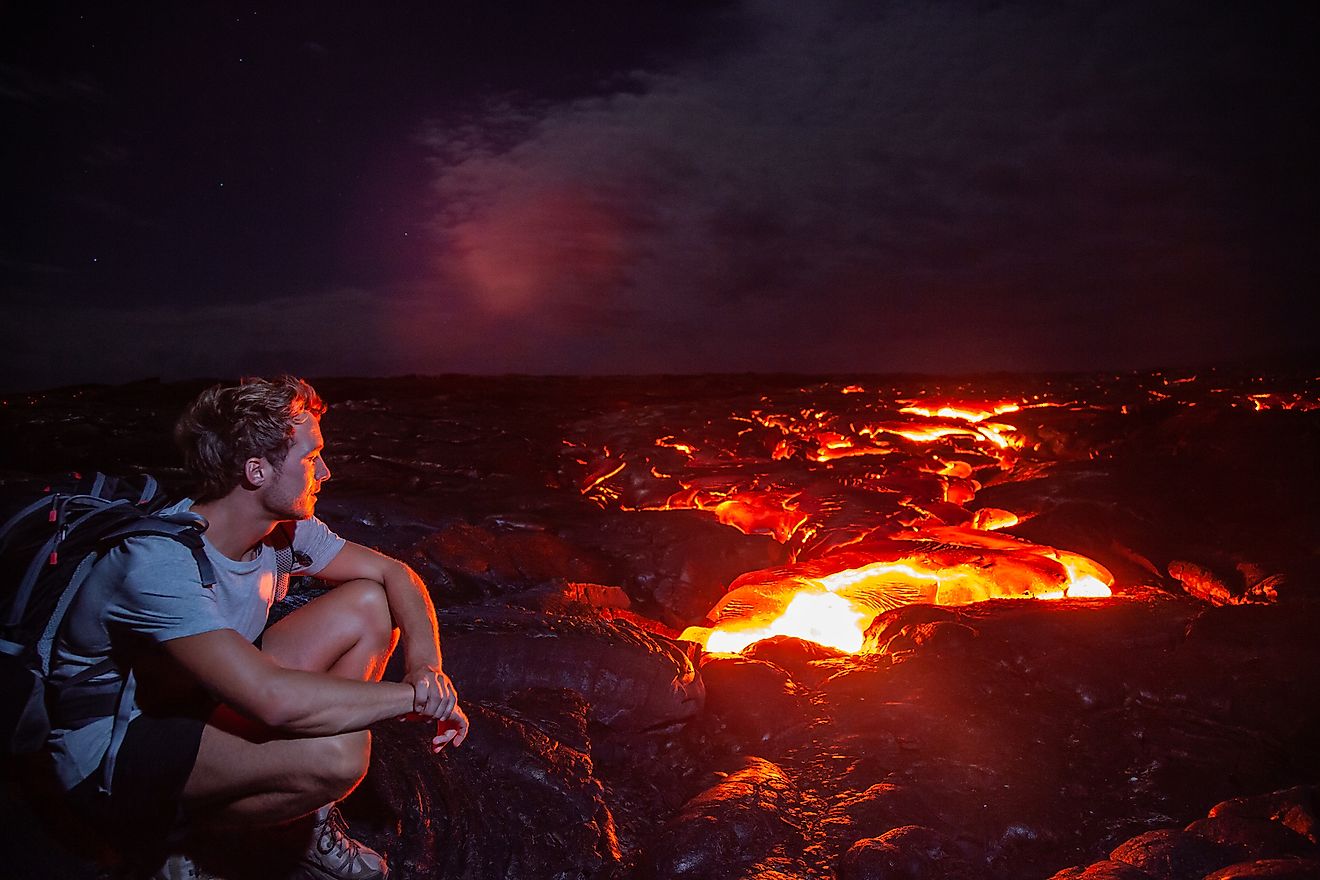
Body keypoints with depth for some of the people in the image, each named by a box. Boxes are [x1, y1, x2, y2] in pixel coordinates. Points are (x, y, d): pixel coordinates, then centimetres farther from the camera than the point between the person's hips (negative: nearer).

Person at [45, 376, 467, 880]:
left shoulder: (282, 526, -8)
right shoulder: (160, 564, -32)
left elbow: (394, 573, 0)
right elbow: (273, 700, -43)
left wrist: (427, 665, -19)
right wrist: (415, 696, -32)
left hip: (203, 705, 8)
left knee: (369, 606, -5)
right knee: (335, 754, -33)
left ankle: (313, 824, 2)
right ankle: (176, 838, -2)